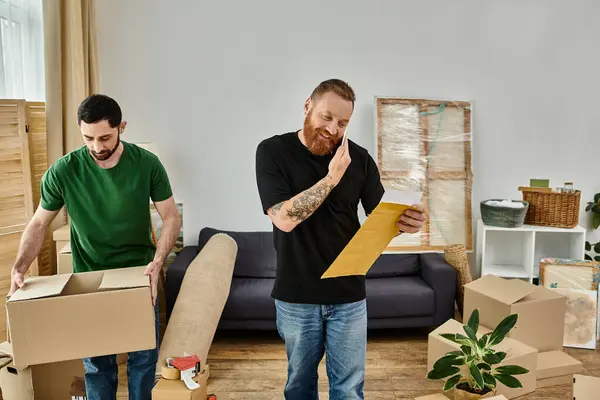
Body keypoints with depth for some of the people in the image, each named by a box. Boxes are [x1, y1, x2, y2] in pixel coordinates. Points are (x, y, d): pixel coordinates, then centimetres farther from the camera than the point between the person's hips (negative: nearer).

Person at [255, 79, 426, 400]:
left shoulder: (359, 158, -2)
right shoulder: (273, 151, -9)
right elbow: (284, 218, -20)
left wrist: (404, 222, -21)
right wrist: (331, 178, -25)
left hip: (348, 294, 1)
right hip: (295, 296, -1)